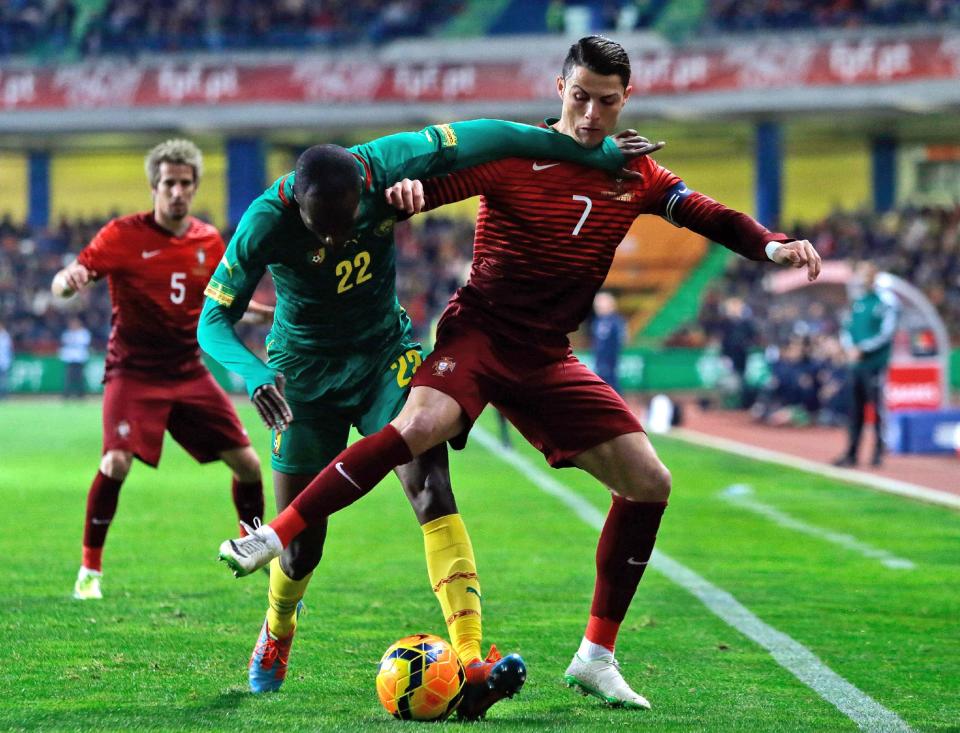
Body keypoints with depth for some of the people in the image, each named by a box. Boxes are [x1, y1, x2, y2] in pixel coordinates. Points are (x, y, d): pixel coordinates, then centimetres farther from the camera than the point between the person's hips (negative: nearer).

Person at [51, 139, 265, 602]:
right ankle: (90, 569, -7)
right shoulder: (123, 235, -9)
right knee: (117, 463, -24)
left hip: (190, 373, 4)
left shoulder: (209, 242, 4)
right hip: (134, 372, -4)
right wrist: (69, 279, -37)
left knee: (247, 463, 2)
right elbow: (62, 285, -12)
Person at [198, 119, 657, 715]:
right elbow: (215, 319, -20)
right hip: (306, 371, -1)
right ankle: (277, 633, 40)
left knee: (432, 491, -22)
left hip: (385, 354, 1)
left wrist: (593, 152, -8)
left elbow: (478, 139, -13)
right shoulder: (267, 223, -27)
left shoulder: (384, 168, -24)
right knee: (303, 546, 3)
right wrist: (252, 371, -42)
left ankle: (471, 663, -32)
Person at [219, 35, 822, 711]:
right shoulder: (515, 153, -5)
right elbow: (431, 182, -11)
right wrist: (404, 190, -36)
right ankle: (274, 536, -27)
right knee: (421, 425, -34)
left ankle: (596, 658, 7)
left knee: (649, 484, -3)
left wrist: (773, 244, -15)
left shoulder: (634, 175, 7)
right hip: (480, 331, -5)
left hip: (547, 357, 5)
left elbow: (710, 217, 4)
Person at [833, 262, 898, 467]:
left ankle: (878, 452, 3)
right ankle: (851, 454, 12)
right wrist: (850, 348, -4)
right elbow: (847, 329, 16)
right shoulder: (857, 301, 14)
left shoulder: (886, 300, -7)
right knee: (855, 410, 8)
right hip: (856, 363, 7)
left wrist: (863, 349, -16)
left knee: (878, 407, -3)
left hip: (875, 364, -7)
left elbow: (887, 333, -13)